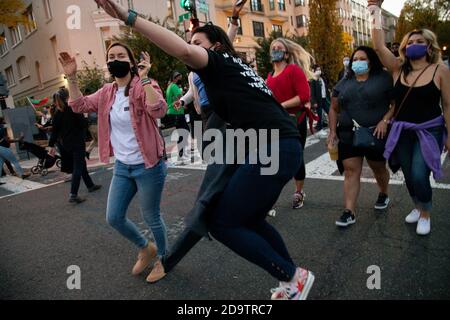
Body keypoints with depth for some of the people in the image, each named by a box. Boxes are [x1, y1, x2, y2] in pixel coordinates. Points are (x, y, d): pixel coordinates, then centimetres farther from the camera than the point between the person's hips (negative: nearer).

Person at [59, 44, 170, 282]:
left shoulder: (144, 86, -12)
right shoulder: (107, 92, 8)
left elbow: (159, 111, -31)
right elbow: (79, 105, 14)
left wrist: (144, 78, -30)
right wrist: (71, 78, 4)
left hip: (147, 167, -7)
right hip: (121, 167, 7)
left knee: (151, 217, 8)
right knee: (114, 218, 13)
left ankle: (163, 258, 35)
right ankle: (146, 248, 38)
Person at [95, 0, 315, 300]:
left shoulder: (220, 62, 1)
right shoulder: (237, 68, 27)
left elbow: (183, 51, -19)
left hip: (271, 150, -10)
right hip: (284, 147, 10)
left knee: (221, 223, -3)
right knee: (250, 221, 19)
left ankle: (293, 277, 9)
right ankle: (293, 279, 30)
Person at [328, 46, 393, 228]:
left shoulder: (384, 78, 2)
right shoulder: (344, 84, 11)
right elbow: (334, 109, 13)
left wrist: (385, 121, -16)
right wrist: (332, 131, 3)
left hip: (376, 134, -2)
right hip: (349, 135, 2)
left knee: (378, 168, 14)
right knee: (351, 171, -5)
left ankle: (383, 194, 44)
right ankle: (349, 212, -5)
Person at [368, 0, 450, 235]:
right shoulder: (398, 68, 2)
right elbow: (379, 47, -9)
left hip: (429, 131, -3)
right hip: (402, 131, 4)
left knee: (419, 175, -11)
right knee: (409, 176, 12)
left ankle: (426, 215, 15)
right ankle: (417, 207, 38)